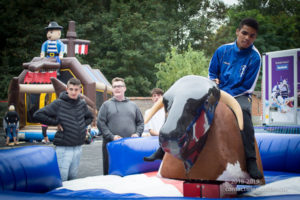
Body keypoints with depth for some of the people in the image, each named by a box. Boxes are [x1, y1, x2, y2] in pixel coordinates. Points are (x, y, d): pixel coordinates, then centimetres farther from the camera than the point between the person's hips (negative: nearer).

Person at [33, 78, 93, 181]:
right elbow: (38, 115, -12)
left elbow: (89, 117, 27)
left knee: (73, 177, 16)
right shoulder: (59, 103, -9)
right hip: (64, 148, -5)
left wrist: (83, 126, 8)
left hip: (78, 147, 5)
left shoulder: (82, 104, 6)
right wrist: (56, 122, -11)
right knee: (61, 179, -4)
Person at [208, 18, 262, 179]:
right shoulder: (223, 50, 4)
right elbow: (212, 71, 19)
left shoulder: (254, 57, -4)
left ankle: (251, 160, -34)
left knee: (243, 111, -37)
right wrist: (214, 81, -4)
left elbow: (248, 86, -5)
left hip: (239, 95, -4)